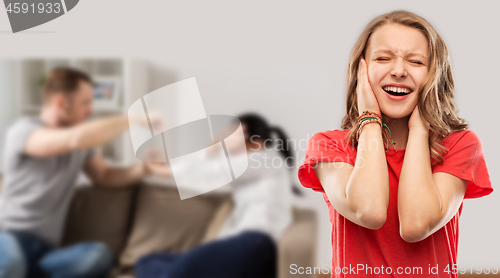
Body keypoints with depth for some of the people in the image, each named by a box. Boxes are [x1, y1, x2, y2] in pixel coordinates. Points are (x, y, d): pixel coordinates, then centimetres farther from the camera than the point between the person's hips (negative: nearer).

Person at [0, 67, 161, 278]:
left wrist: (142, 169, -1)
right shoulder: (23, 129, -7)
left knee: (99, 255, -28)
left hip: (46, 248, 6)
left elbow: (104, 176, 19)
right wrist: (133, 119, -17)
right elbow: (75, 139, -25)